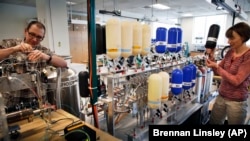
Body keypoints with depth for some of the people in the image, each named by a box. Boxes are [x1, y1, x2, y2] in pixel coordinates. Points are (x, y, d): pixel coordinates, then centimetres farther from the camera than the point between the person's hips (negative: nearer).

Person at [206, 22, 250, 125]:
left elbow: (236, 81, -20)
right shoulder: (230, 51, 2)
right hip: (221, 97, 6)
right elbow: (217, 72, 6)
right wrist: (211, 56, -8)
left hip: (237, 101, -6)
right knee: (213, 122, 19)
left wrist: (216, 67, -20)